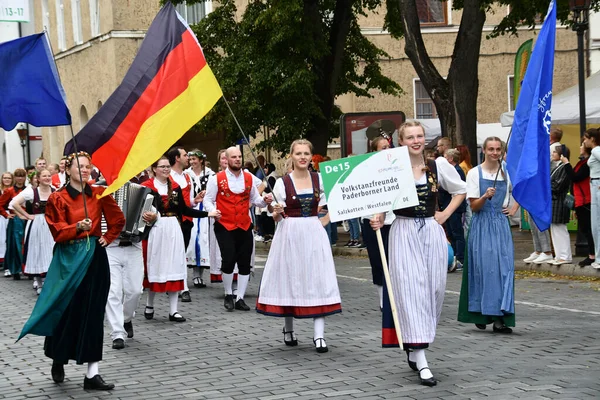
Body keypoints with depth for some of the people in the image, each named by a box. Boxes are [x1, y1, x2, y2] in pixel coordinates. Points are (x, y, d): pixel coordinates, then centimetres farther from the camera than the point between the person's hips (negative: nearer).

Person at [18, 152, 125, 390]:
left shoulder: (99, 194, 5)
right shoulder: (57, 198, -3)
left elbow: (118, 219, 17)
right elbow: (57, 231, -10)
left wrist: (108, 237, 5)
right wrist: (77, 227, -26)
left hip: (95, 257, 2)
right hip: (69, 258, -2)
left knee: (93, 313, 1)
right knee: (66, 311, 0)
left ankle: (92, 374, 0)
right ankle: (58, 359, 26)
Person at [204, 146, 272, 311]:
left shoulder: (249, 178, 9)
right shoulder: (217, 179, -3)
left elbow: (255, 199, 16)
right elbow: (208, 200, 0)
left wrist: (264, 201, -5)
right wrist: (213, 211, -19)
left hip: (245, 227, 4)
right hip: (224, 227, -4)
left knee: (245, 264, 4)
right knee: (228, 260, -12)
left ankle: (240, 298, 15)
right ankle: (228, 295, 11)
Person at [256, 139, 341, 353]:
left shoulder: (319, 179, 4)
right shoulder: (282, 183, -1)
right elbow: (277, 217, 2)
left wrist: (322, 221, 5)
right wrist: (277, 212, -18)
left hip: (314, 234, 1)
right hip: (290, 235, -1)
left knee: (318, 281, -6)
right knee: (290, 278, 4)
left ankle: (319, 335, -7)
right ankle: (288, 329, 24)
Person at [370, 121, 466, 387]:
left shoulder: (439, 165, 3)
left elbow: (460, 190, 17)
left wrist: (445, 215, 5)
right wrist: (378, 220, -15)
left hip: (432, 232, 3)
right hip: (404, 234, -3)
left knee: (433, 289, 6)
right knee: (411, 290, -9)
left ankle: (414, 349, 25)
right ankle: (421, 362, -10)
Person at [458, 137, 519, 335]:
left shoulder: (507, 172, 7)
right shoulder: (475, 173, -1)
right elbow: (474, 206, -4)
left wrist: (514, 208, 10)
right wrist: (485, 196, -23)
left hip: (501, 224, 3)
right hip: (482, 224, -3)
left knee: (504, 267, -5)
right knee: (483, 267, -6)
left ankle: (500, 317, -6)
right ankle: (481, 313, 4)